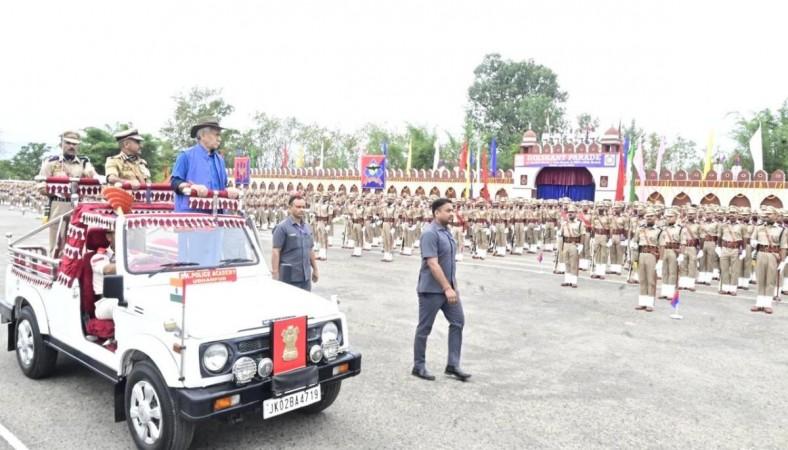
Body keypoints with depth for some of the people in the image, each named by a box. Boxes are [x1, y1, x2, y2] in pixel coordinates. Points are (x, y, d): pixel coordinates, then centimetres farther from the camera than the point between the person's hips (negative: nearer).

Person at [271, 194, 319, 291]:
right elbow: (275, 251, -12)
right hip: (289, 277, -6)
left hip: (306, 276, 7)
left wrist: (315, 269, 19)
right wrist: (275, 274, -16)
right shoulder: (282, 227, -9)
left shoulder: (307, 227, 12)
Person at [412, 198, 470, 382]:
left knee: (458, 322, 6)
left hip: (448, 288, 9)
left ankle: (453, 365, 14)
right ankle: (419, 366, 17)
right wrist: (447, 288, -26)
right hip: (432, 289, -9)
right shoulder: (430, 233, -18)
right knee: (424, 328, 4)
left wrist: (452, 286, 18)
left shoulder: (446, 232, 10)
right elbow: (432, 264, -24)